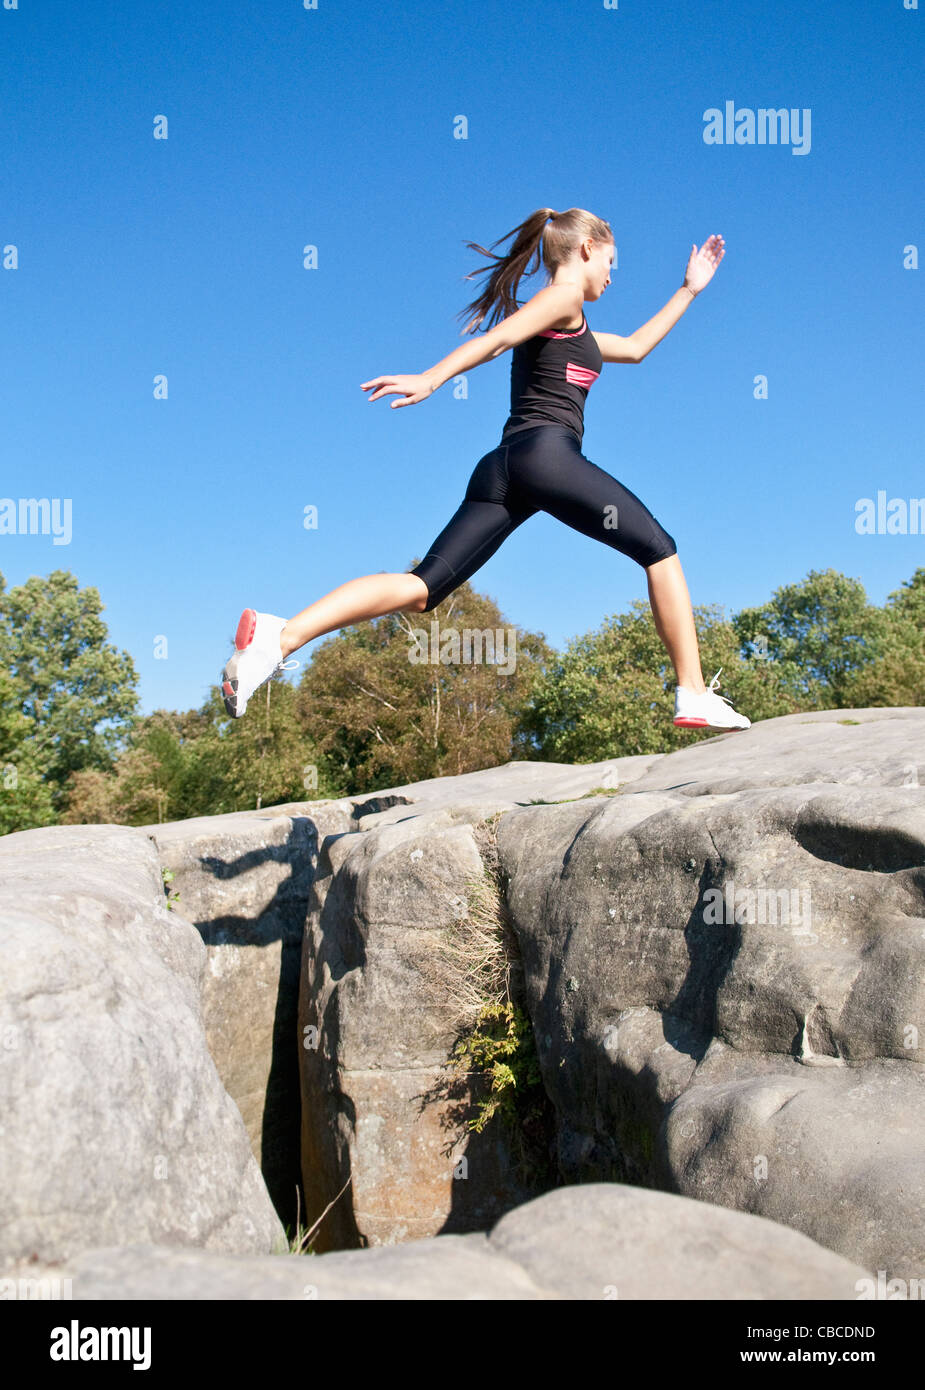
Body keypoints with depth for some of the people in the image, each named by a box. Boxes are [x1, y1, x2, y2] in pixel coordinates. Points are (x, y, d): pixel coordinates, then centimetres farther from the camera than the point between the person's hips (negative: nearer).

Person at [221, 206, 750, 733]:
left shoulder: (568, 328, 36)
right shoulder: (564, 298, 8)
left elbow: (635, 347, 47)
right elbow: (495, 339, -9)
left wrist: (689, 290, 51)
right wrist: (431, 378, -24)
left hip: (503, 468, 9)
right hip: (547, 453, -8)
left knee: (424, 587, -6)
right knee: (660, 550, 3)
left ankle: (278, 635, -22)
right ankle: (696, 697, -1)